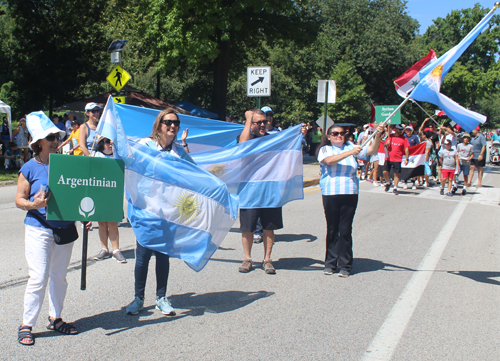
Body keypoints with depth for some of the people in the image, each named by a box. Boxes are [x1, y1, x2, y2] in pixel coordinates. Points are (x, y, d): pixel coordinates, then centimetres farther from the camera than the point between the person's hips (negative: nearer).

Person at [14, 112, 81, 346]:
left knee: (59, 276, 13)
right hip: (39, 229, -4)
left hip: (65, 228, 5)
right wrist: (33, 204, -23)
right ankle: (26, 324, 5)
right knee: (38, 278, -7)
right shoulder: (30, 168, -4)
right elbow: (19, 199, -2)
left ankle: (55, 318, 27)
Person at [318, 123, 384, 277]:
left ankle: (345, 265, 7)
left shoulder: (351, 147, 12)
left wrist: (377, 136, -13)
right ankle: (330, 263, 16)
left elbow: (371, 150, 3)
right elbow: (329, 160, -16)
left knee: (346, 229, 0)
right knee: (332, 229, 5)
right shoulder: (325, 149, 6)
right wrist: (350, 153, -23)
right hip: (330, 194, -1)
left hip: (350, 193, 1)